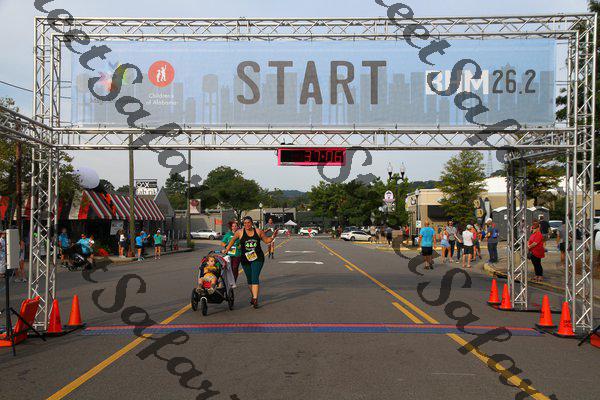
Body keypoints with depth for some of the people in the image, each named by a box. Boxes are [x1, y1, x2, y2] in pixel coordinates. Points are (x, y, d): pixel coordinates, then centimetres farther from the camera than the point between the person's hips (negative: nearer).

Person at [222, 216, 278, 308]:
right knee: (249, 279, 13)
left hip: (257, 258, -2)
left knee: (255, 278, -12)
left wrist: (273, 237, -6)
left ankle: (255, 299, -17)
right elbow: (233, 240, -6)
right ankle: (253, 296, 32)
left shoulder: (258, 231, 1)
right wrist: (226, 250, -12)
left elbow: (266, 240, 10)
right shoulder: (240, 232, -2)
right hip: (245, 259, 2)